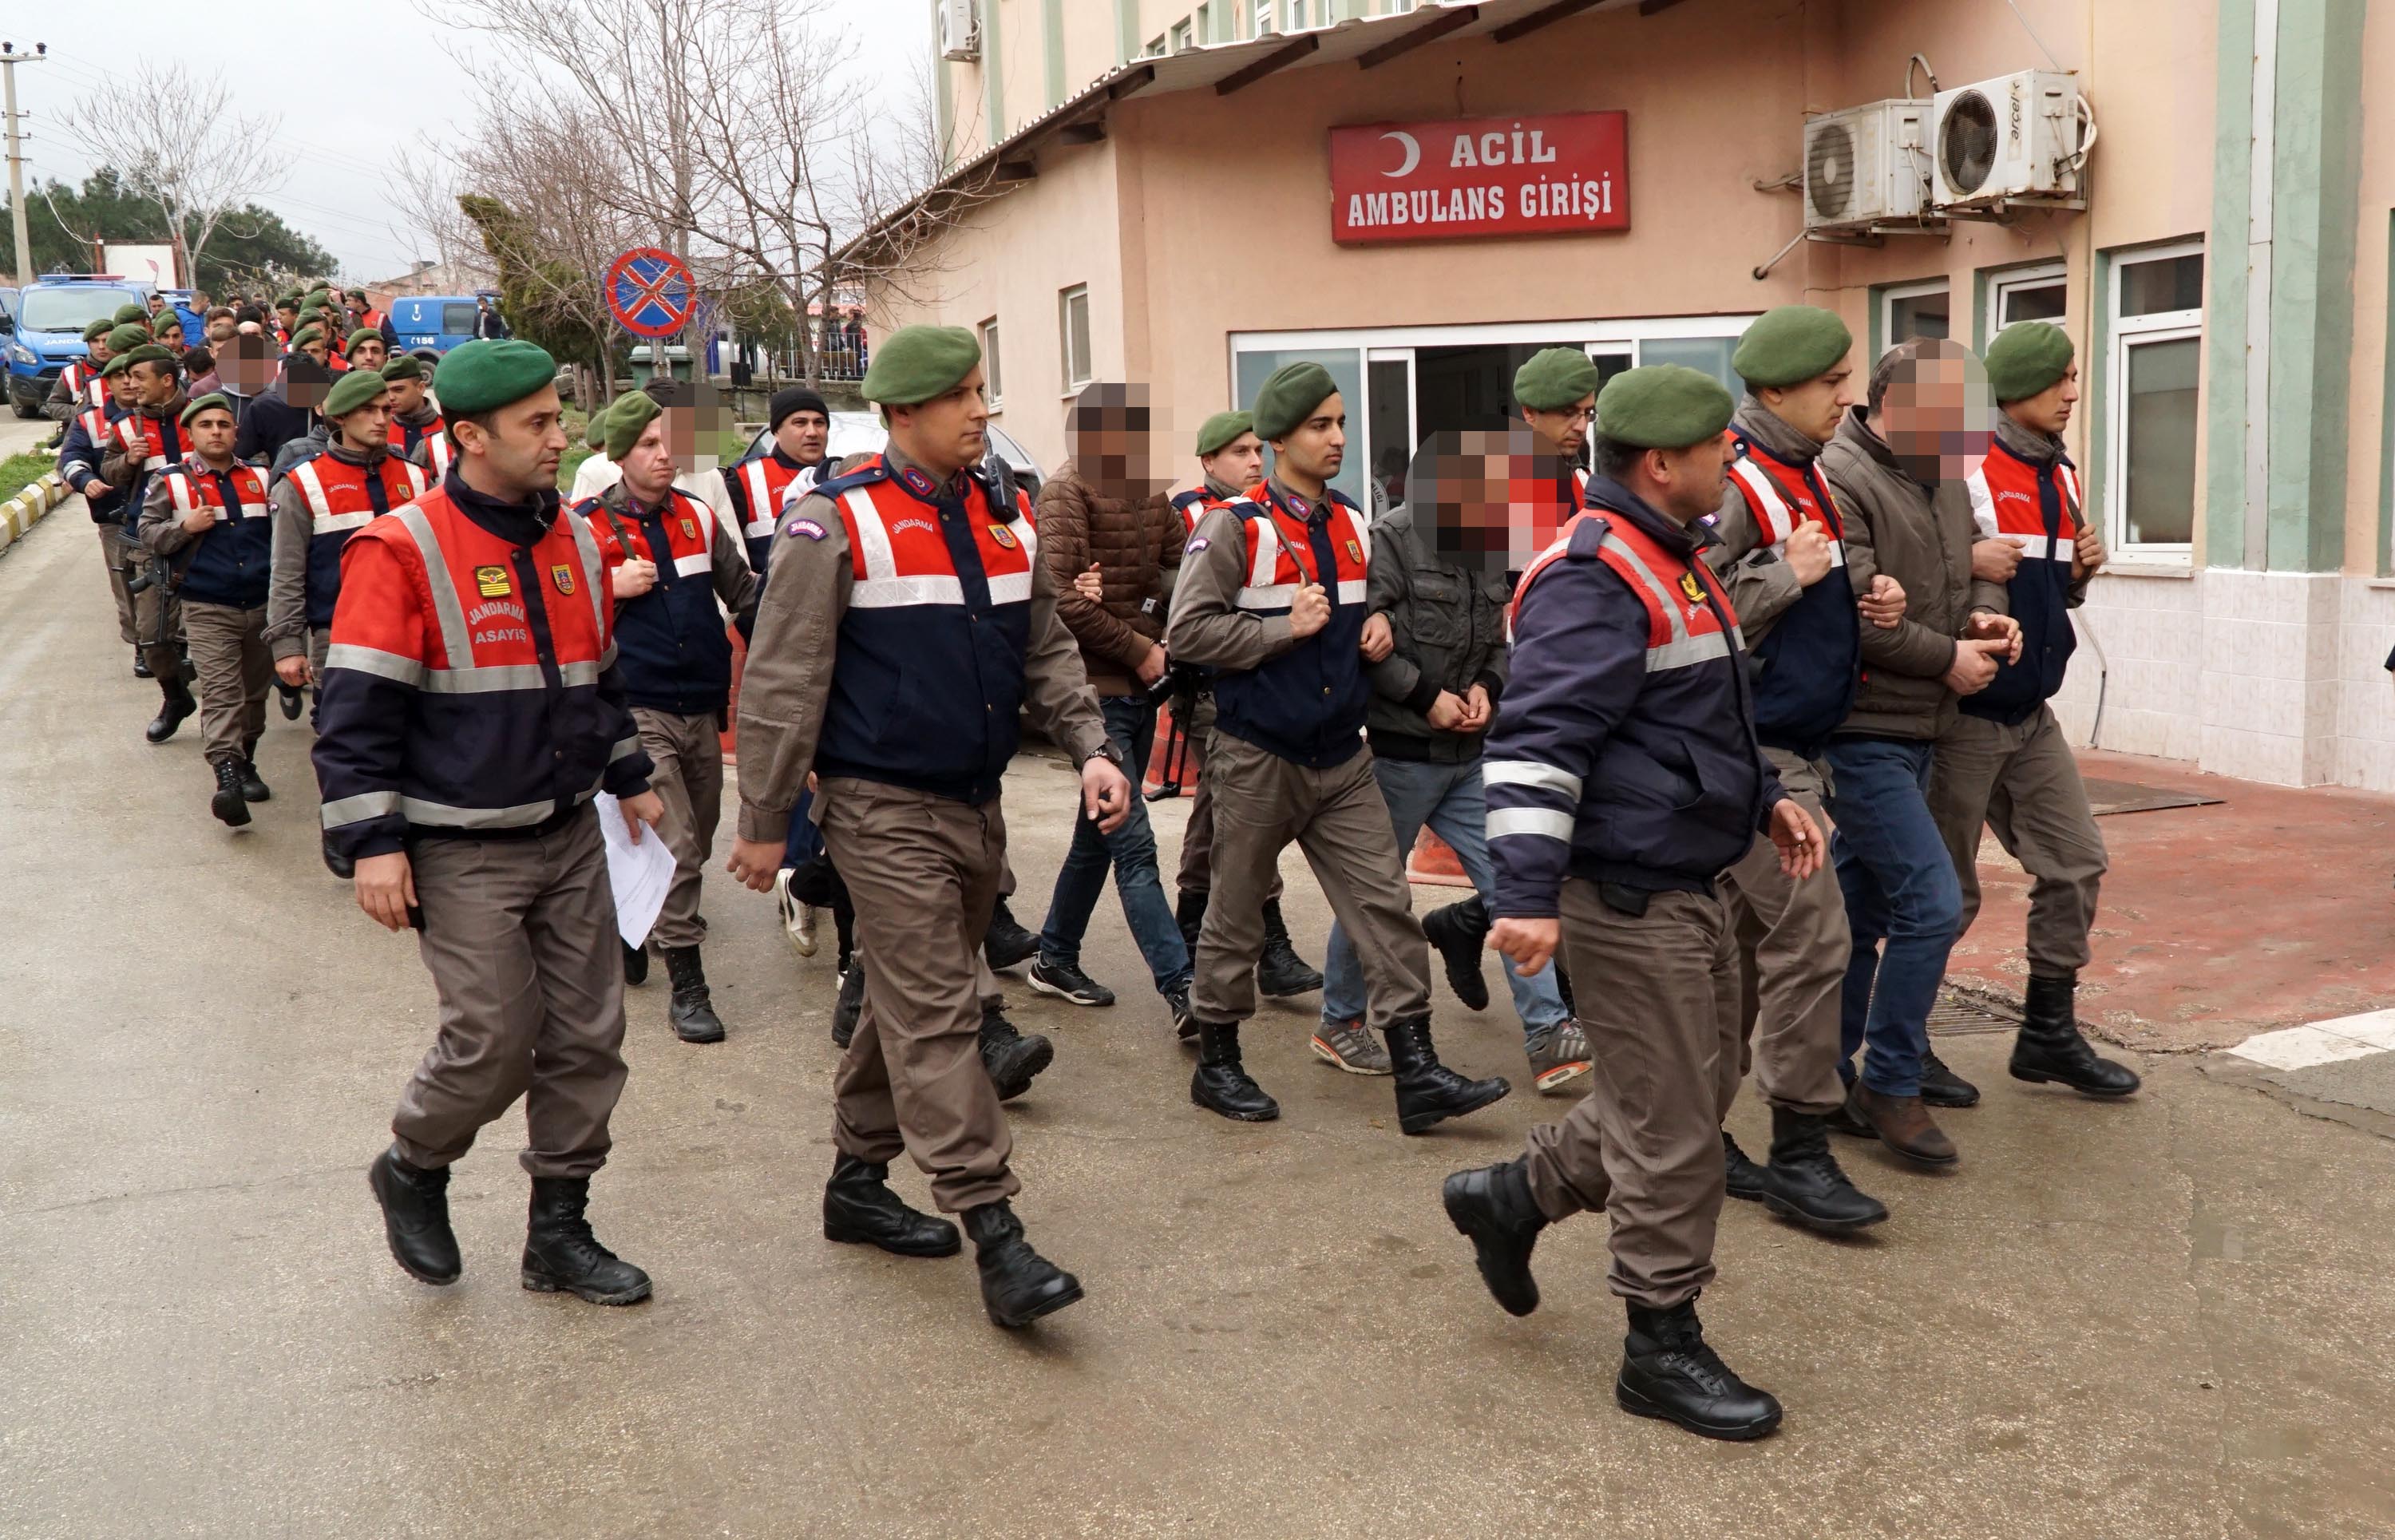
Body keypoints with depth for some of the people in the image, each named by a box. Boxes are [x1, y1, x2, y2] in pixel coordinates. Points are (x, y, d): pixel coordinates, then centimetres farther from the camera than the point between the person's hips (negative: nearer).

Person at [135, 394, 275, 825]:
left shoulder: (260, 479, 10)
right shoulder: (171, 482, 2)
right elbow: (147, 533, 2)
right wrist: (185, 526, -15)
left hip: (262, 604, 4)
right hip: (208, 609, -4)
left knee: (255, 692, 14)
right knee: (221, 693, -15)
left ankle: (245, 762, 30)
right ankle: (227, 777, -23)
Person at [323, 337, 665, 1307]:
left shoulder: (573, 543, 8)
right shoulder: (403, 550, -12)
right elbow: (356, 711, -13)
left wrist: (630, 780, 21)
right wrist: (372, 843, -16)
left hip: (570, 837, 7)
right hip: (462, 853, -6)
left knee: (587, 1036, 7)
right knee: (496, 1037, -8)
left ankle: (559, 1232, 22)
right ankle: (412, 1172, 23)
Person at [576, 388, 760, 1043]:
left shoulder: (698, 516, 10)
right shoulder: (585, 526, -3)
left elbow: (744, 592, 11)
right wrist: (610, 586, -15)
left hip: (702, 711, 6)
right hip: (639, 711, -5)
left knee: (694, 843, 16)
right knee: (676, 848, -13)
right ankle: (686, 986, -5)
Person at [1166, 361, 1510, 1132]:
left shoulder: (1351, 526, 11)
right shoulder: (1233, 528, -9)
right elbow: (1188, 631, -15)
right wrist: (1285, 628, -18)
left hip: (1342, 756, 6)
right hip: (1259, 758, -5)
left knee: (1386, 905, -1)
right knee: (1236, 917, 7)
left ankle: (1417, 1075, 2)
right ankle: (1217, 1066, 23)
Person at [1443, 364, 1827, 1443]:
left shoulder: (1671, 562, 16)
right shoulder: (1593, 581, -19)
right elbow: (1537, 741, -26)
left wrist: (1764, 797, 21)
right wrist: (1526, 891, -31)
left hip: (1688, 885, 11)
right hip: (1632, 897, -11)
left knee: (1692, 1091, 20)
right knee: (1673, 1130, 0)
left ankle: (1511, 1196, 33)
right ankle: (1663, 1351, 15)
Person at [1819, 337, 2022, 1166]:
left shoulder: (1944, 477, 14)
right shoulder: (1837, 479, -15)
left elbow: (1973, 563, 23)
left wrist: (1985, 611, 0)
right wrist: (1948, 659, -14)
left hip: (1913, 731, 9)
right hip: (1861, 732, -9)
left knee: (1861, 910, 14)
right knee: (1931, 902, -11)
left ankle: (1830, 1079, 24)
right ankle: (1891, 1085, 3)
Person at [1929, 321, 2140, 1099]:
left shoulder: (2062, 476, 11)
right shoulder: (1963, 471, -14)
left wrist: (2080, 572, 1)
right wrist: (1965, 560, -30)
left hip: (2032, 713, 8)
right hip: (1964, 716, -8)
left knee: (2075, 865, 9)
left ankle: (2049, 1034, 22)